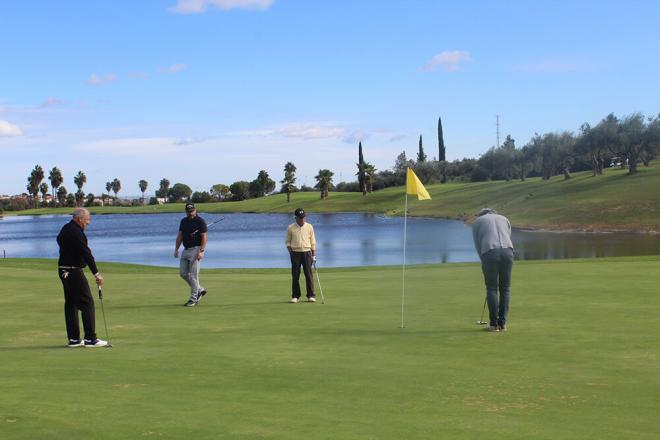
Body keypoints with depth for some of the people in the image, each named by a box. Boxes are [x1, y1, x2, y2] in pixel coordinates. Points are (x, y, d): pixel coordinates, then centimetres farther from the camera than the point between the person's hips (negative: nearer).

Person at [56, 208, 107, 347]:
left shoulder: (66, 228, 12)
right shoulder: (76, 232, -18)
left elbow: (59, 239, 33)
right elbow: (86, 253, -22)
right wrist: (96, 273, -22)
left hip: (64, 271, 10)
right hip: (74, 271, -10)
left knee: (71, 303, 10)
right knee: (87, 302, -7)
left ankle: (73, 339, 13)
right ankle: (90, 339, -7)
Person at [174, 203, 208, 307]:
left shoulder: (200, 221, -8)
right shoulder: (183, 221, 12)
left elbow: (204, 237, -12)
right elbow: (180, 236, 14)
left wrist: (201, 251, -20)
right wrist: (176, 249, 6)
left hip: (196, 249, -8)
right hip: (186, 249, 8)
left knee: (193, 275, -7)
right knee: (183, 273, 7)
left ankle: (193, 299, 0)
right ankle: (200, 290, 22)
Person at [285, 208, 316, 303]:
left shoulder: (309, 227, 3)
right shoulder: (290, 228, 1)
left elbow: (313, 242, 6)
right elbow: (288, 241, 9)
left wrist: (314, 255, 3)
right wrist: (290, 251, -5)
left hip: (307, 252, 0)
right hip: (295, 253, 0)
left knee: (309, 274, -2)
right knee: (295, 275, 1)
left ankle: (311, 295, 3)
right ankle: (295, 296, 8)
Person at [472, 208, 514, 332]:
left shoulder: (477, 221, 23)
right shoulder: (504, 219, 31)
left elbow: (478, 246, 18)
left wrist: (484, 261, 24)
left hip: (489, 253, -2)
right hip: (507, 251, 2)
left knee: (491, 289, 7)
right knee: (505, 289, 12)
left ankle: (494, 324, 6)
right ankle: (502, 323, 12)